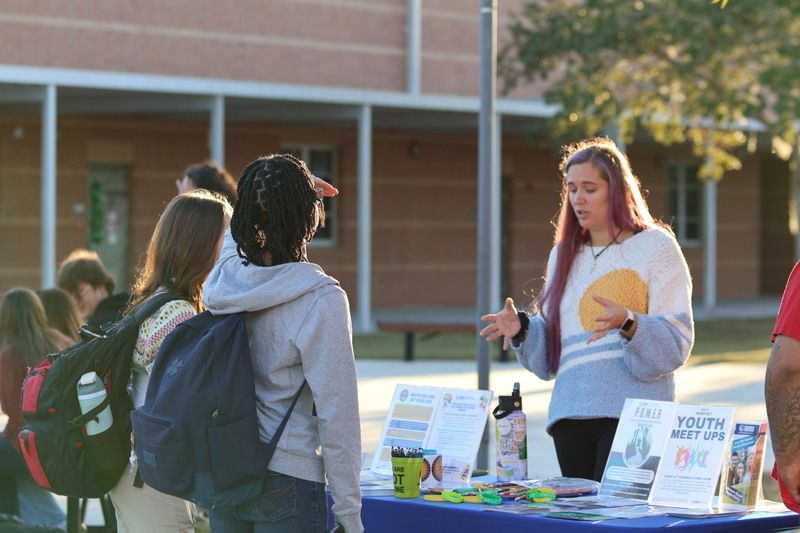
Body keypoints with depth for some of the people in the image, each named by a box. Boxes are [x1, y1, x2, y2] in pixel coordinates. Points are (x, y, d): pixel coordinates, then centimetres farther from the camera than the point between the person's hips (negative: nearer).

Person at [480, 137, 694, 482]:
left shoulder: (656, 246, 3)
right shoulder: (563, 255, 19)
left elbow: (677, 343, -7)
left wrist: (628, 324, -24)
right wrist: (522, 328, 0)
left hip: (630, 414, -5)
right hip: (570, 413, 5)